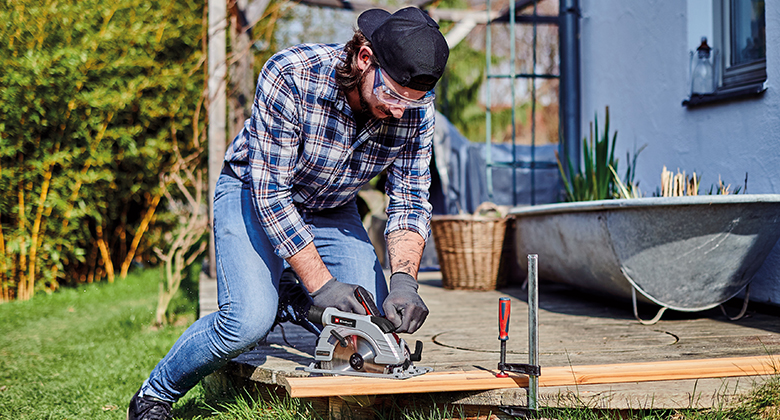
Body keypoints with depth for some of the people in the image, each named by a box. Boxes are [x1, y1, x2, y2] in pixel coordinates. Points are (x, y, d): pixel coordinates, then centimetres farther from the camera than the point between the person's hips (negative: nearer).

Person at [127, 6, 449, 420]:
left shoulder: (417, 106, -20)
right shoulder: (289, 76, -34)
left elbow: (410, 198, -14)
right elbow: (270, 192, -31)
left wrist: (404, 280, -31)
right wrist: (321, 282, -35)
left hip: (333, 211, 4)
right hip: (253, 195, -4)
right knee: (250, 320, -24)